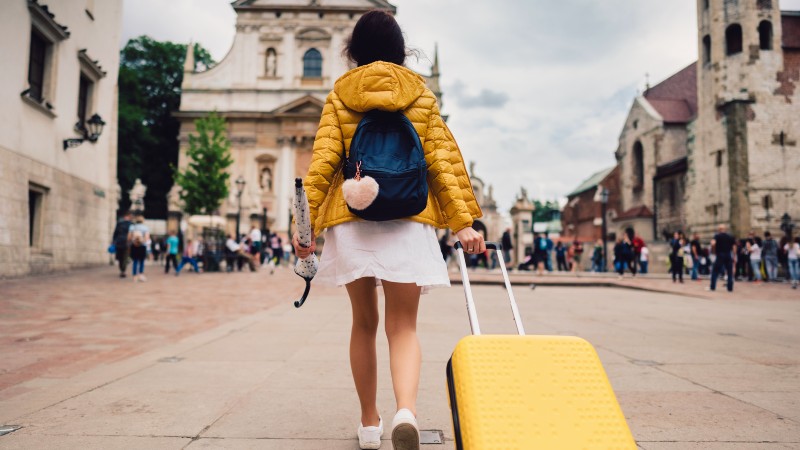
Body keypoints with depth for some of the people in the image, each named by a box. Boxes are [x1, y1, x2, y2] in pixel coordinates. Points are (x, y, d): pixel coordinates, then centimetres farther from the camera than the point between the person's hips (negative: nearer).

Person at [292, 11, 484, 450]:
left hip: (350, 216, 1)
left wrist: (306, 220, -1)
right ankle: (406, 410, -24)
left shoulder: (340, 93, 10)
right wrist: (463, 220, 0)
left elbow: (323, 158, 0)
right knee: (403, 326, 2)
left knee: (364, 322, 14)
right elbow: (442, 157, 3)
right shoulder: (420, 92, 10)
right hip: (409, 217, -1)